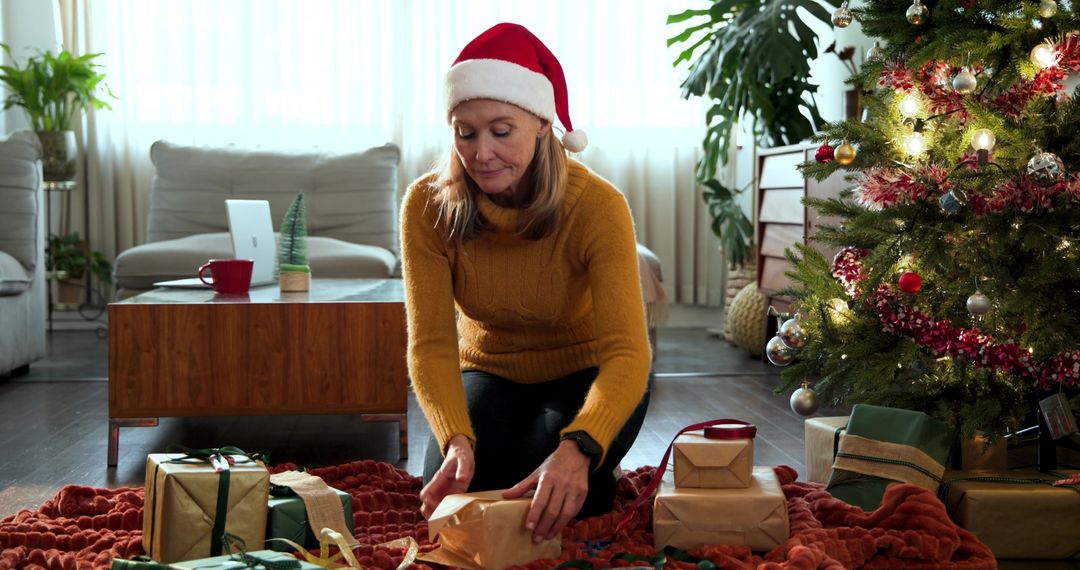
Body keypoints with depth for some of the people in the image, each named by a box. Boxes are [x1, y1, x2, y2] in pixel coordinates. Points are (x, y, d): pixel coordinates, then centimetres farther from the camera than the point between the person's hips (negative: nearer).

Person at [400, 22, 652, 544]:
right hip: (489, 371, 2)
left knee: (554, 501, -25)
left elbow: (626, 350, -37)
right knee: (448, 496, -19)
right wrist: (456, 440, -44)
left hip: (586, 373, -2)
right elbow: (431, 344, -24)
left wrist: (578, 448, -56)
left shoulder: (597, 207, -29)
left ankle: (597, 477, 10)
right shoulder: (427, 206, -21)